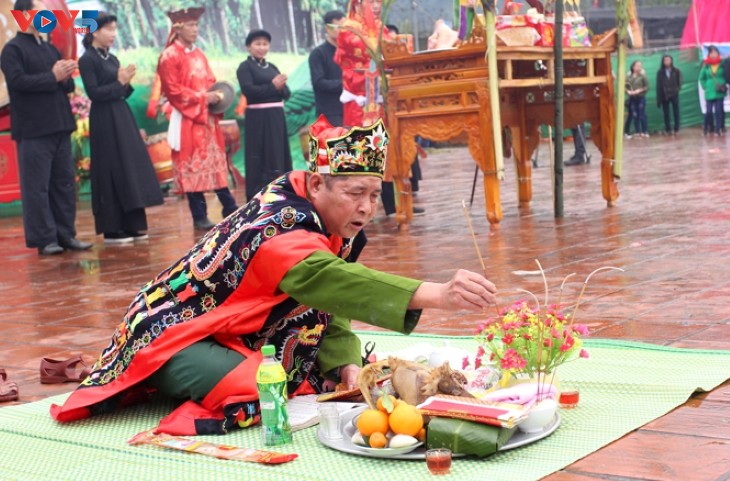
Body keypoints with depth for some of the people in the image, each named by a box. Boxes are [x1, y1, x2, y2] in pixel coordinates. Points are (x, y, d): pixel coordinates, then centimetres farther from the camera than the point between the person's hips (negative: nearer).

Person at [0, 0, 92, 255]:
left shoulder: (50, 49, 18)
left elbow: (68, 85, 18)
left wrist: (65, 77, -5)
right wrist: (53, 77, -14)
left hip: (59, 127, 7)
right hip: (33, 130, -7)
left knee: (65, 182, 8)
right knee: (37, 186, -3)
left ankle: (65, 234, 15)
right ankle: (44, 239, 1)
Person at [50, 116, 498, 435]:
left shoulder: (330, 223, -2)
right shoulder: (281, 228, -30)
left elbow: (331, 309, -2)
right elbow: (330, 279, -50)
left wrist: (349, 368, -22)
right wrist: (436, 295, -61)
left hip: (239, 338, 11)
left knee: (331, 376, -2)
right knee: (258, 393, -34)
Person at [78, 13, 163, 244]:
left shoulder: (112, 59, 15)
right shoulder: (87, 59, -8)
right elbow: (94, 93, -16)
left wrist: (126, 83, -3)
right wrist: (119, 82, -10)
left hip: (122, 118, 8)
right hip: (105, 121, -8)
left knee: (130, 169, 8)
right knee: (111, 173, -5)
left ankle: (131, 225, 14)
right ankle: (111, 229, 1)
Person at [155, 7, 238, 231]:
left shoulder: (199, 55, 15)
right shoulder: (169, 56, -9)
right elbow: (172, 90, -15)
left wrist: (215, 95, -1)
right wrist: (202, 98, -16)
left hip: (207, 118, 7)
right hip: (187, 120, -7)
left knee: (216, 163, 10)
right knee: (192, 167, -3)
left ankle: (230, 211, 16)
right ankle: (199, 217, 2)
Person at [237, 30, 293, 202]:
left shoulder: (272, 67, 16)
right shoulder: (245, 67, -2)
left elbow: (287, 93, 9)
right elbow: (248, 90, -17)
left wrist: (280, 87, -13)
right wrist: (272, 87, -18)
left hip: (277, 116, 6)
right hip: (258, 118, -6)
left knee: (279, 155, 7)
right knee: (260, 158, -5)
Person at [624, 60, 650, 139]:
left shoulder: (642, 76, -4)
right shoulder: (629, 77, 4)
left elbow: (647, 87, -4)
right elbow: (625, 86, 7)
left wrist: (639, 90, -16)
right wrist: (628, 91, -12)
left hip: (641, 98, -3)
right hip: (632, 99, 3)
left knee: (642, 115, -3)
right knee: (635, 115, 3)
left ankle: (645, 132, 3)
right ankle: (638, 132, 10)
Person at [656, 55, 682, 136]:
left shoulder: (676, 71, 3)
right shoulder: (660, 72, 3)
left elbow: (679, 83, 7)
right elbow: (658, 86, 1)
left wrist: (676, 90, -10)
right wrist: (658, 99, -3)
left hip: (674, 95, 0)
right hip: (664, 96, 0)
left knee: (676, 113, 0)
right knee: (666, 114, 3)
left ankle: (676, 129, 6)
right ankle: (667, 130, 8)